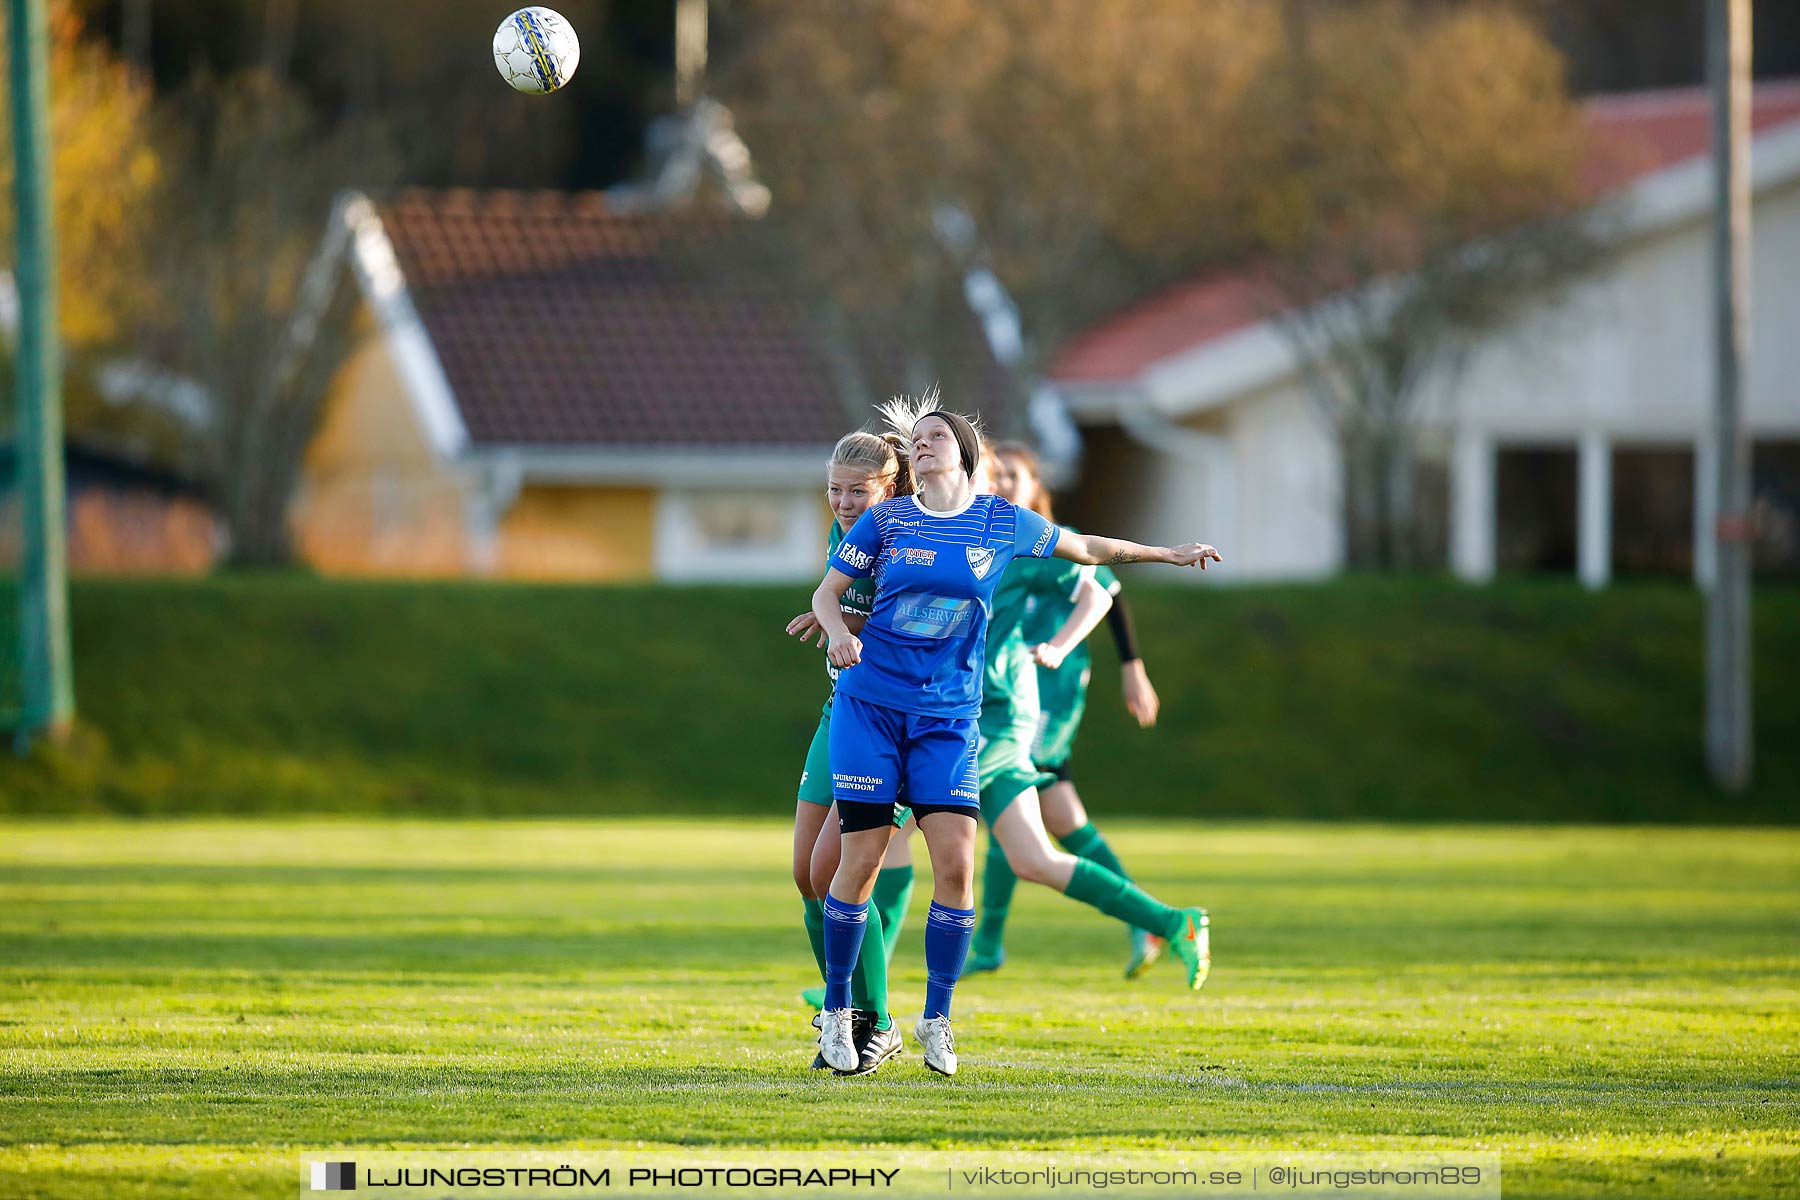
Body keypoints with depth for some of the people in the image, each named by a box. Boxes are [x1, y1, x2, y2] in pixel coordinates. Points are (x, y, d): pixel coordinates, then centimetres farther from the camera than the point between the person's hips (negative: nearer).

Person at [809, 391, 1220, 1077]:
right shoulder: (885, 520, 3)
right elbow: (827, 592, 8)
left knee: (955, 864, -11)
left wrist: (1166, 554, 29)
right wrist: (838, 631, -13)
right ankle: (836, 1011, 11)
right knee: (860, 861, -5)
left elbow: (1082, 548, 22)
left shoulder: (1004, 523, 6)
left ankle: (936, 1020, 2)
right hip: (869, 704, -1)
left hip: (948, 716, 1)